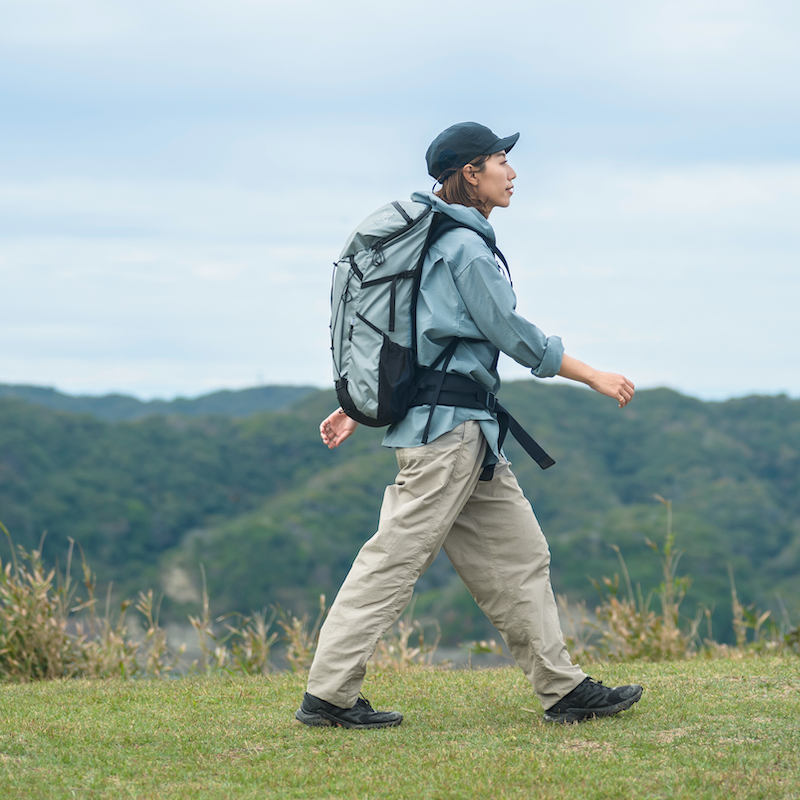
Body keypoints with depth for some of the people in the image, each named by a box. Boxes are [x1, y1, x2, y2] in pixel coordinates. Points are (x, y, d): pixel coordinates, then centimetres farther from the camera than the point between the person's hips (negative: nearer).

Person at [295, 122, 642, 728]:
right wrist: (593, 376, -4)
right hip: (449, 425, -10)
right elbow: (514, 334, -12)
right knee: (396, 559, -7)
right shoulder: (465, 246, -13)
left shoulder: (431, 240, 17)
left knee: (518, 555, 9)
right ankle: (329, 696, -4)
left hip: (468, 435, 10)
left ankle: (563, 689, 12)